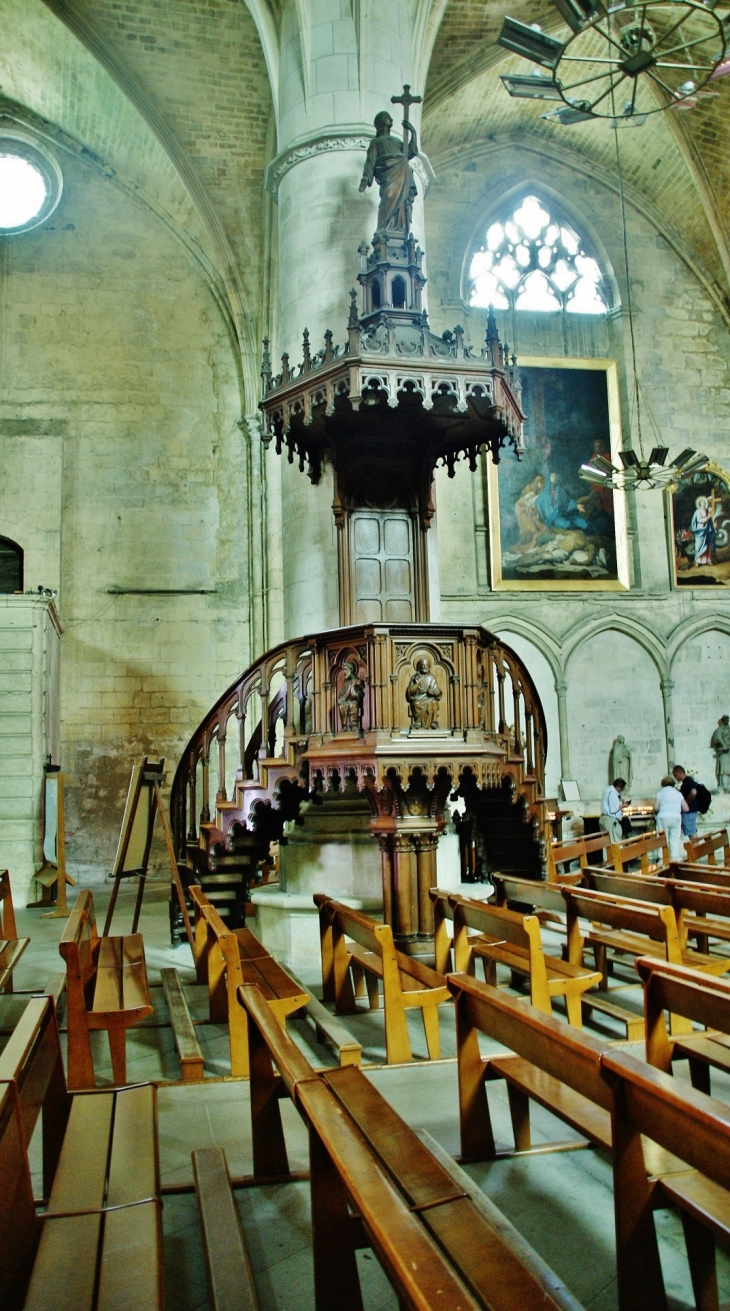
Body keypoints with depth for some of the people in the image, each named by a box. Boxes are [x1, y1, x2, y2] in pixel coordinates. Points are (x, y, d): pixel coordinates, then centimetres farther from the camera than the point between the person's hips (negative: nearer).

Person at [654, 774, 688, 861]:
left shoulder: (660, 792, 3)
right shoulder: (678, 793, 11)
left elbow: (655, 808, -4)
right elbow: (686, 809, 8)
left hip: (663, 817, -2)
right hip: (676, 818, 2)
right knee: (675, 839, 8)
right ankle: (675, 857, 5)